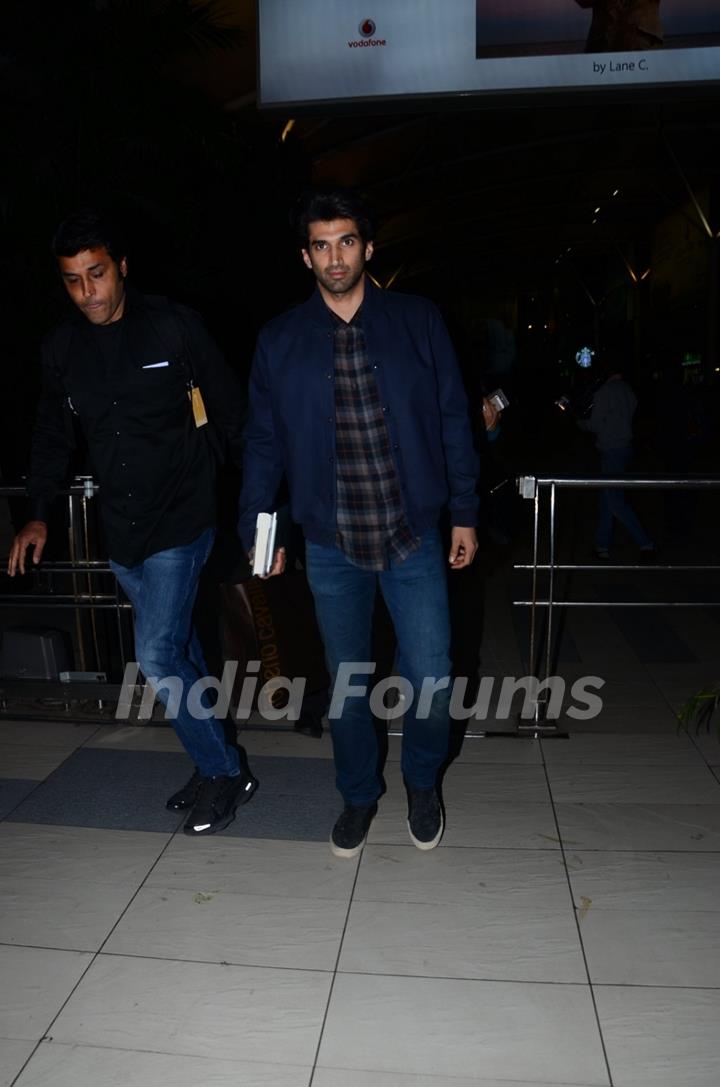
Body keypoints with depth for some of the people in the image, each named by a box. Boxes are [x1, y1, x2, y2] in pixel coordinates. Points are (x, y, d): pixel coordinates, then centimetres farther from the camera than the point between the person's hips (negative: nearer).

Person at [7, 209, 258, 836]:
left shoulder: (174, 326, -9)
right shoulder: (62, 347, 4)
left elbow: (230, 410, -3)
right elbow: (53, 434, 14)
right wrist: (39, 514, 8)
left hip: (182, 519, -5)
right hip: (122, 528, 5)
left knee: (158, 656, -10)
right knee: (179, 650, 13)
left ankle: (222, 772, 11)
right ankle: (217, 766, 30)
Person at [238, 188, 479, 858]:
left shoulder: (418, 323, 0)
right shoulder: (279, 341, 1)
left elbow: (453, 421, 3)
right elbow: (263, 443, 6)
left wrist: (464, 513, 2)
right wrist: (257, 531, 5)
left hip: (414, 537, 0)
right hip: (331, 548, 1)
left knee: (430, 681, 2)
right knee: (345, 683, 13)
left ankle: (422, 784, 33)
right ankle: (358, 796, 37)